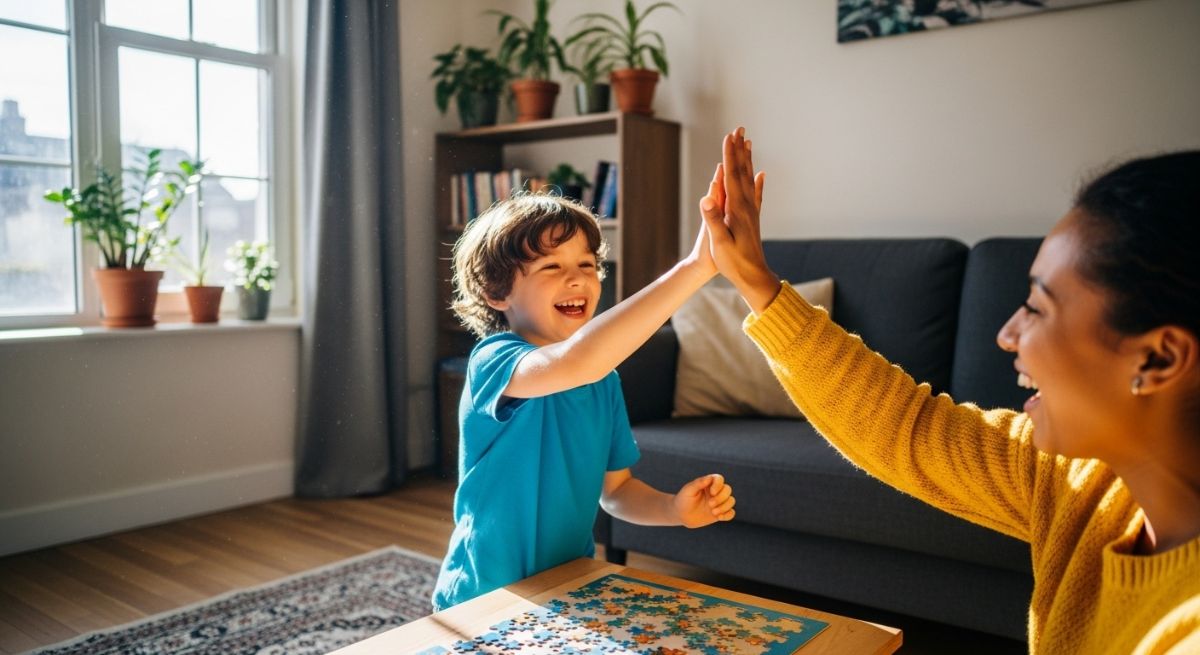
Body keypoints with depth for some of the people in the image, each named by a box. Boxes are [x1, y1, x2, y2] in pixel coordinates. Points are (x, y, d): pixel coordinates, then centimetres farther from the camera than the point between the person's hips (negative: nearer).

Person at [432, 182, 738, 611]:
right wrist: (695, 267, -42)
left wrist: (675, 509, -10)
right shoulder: (493, 361, -18)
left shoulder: (604, 381, 2)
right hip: (485, 602, -5)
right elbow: (574, 364, -39)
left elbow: (614, 489, 10)